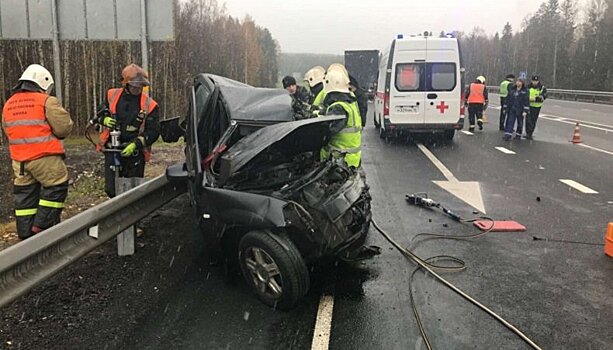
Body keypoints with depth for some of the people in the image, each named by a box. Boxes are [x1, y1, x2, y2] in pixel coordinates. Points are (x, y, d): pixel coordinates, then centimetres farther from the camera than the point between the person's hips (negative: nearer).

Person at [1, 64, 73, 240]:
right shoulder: (47, 101, -10)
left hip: (19, 159, 7)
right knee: (56, 188, 7)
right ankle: (41, 227, 3)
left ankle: (26, 234, 20)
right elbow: (64, 128, -11)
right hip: (44, 158, -7)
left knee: (25, 194, 14)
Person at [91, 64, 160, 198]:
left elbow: (153, 132, -7)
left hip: (135, 152, -2)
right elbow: (98, 114, 17)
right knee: (111, 189, 0)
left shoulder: (149, 105, -6)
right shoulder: (112, 96, 3)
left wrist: (135, 144, -19)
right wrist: (105, 119, -8)